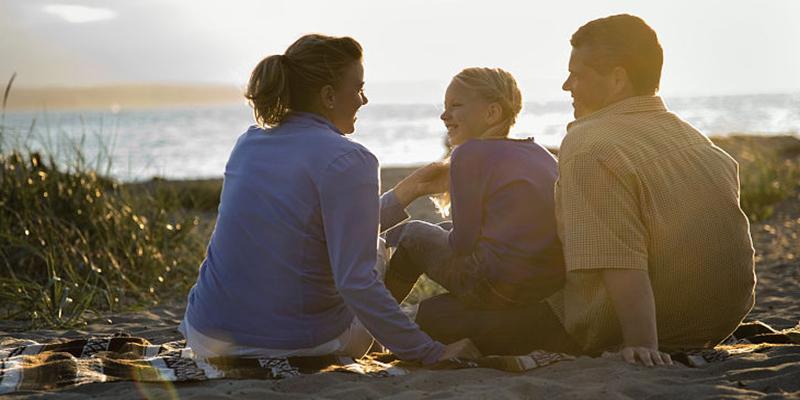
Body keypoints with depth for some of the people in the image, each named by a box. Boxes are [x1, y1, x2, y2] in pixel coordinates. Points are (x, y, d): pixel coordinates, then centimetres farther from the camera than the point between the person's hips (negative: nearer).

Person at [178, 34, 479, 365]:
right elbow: (355, 282, -23)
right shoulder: (348, 162, -15)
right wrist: (432, 353, -19)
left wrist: (406, 192, 23)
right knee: (379, 254, 25)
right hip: (299, 347, -5)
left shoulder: (248, 143, 7)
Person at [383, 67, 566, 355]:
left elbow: (463, 242, -8)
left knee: (415, 234, 18)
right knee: (430, 314, 25)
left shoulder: (470, 153, -10)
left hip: (501, 286, -7)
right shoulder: (541, 153, 12)